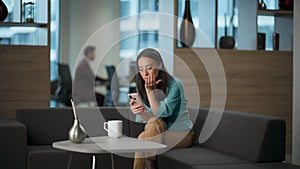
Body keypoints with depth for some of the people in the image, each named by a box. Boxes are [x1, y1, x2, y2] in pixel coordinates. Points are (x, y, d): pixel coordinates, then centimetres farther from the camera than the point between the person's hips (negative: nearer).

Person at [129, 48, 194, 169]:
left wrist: (150, 91, -26)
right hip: (160, 133, 4)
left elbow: (162, 113, -22)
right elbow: (148, 119, -4)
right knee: (154, 122, -27)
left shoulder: (174, 84, -15)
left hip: (181, 133, -4)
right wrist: (139, 112, -25)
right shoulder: (141, 86, 0)